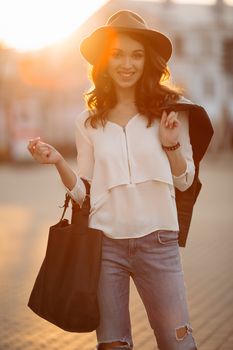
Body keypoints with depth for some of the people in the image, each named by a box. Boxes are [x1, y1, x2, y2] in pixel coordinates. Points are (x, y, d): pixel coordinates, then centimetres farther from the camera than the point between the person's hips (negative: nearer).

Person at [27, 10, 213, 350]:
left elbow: (184, 181, 4)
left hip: (157, 243, -1)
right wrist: (58, 162, -11)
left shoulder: (169, 109, 0)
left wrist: (172, 144, -13)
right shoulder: (88, 121, 3)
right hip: (105, 244, 1)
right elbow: (83, 192, 6)